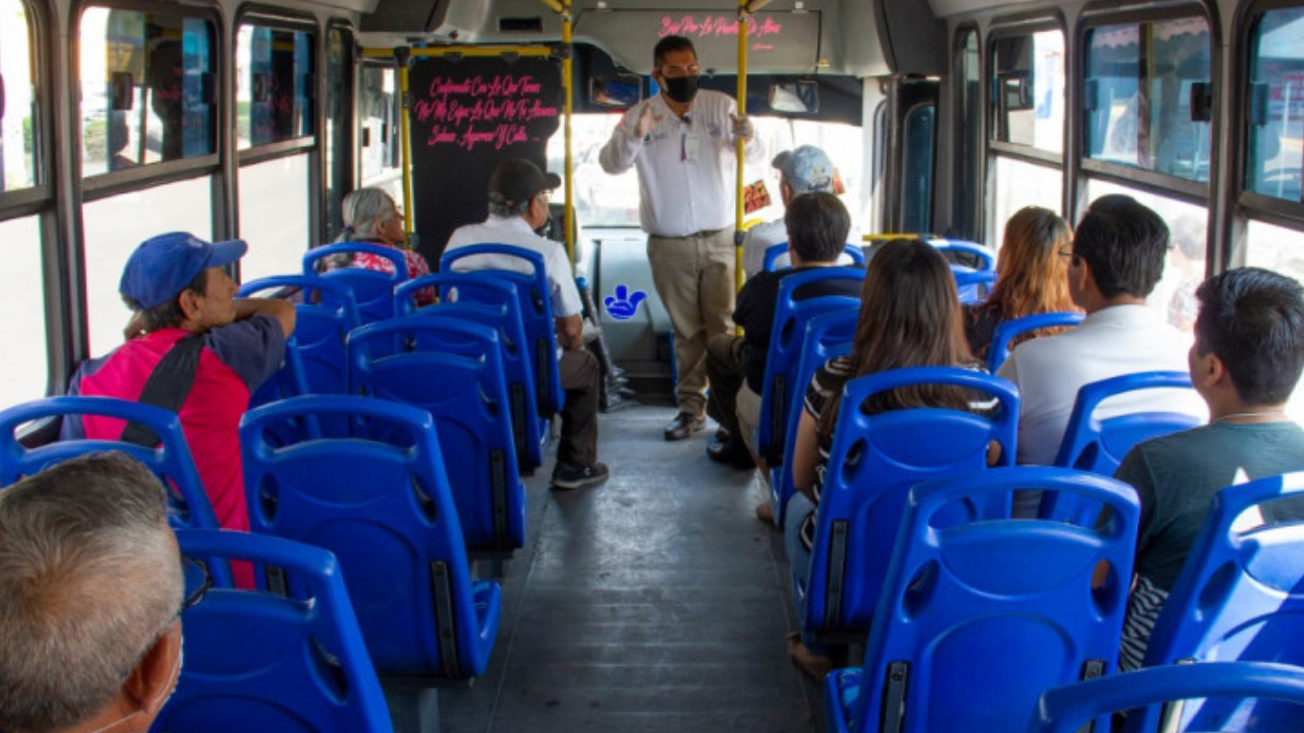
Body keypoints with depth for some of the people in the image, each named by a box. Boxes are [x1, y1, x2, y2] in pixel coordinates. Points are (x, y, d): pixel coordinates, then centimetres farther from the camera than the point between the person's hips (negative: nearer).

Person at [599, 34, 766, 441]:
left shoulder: (721, 106, 0)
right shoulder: (639, 115, -1)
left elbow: (756, 157, -3)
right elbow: (611, 164, -11)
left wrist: (748, 138, -27)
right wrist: (634, 136, -31)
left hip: (719, 240, 0)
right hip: (668, 245, 1)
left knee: (724, 327, -5)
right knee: (687, 331, 9)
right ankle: (691, 407, 19)